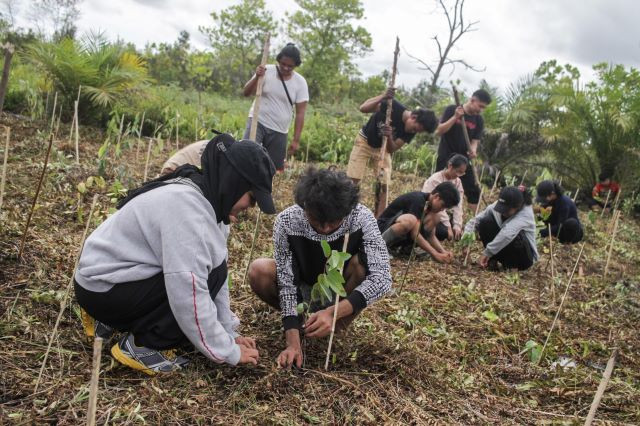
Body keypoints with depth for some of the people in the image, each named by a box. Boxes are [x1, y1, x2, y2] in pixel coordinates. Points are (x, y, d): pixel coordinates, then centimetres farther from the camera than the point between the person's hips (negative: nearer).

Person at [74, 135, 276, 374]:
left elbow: (214, 276, 3)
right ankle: (142, 346, -7)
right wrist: (228, 352, -20)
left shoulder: (198, 195, 1)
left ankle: (111, 318, 15)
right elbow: (189, 293, -30)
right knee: (212, 273, -18)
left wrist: (229, 332, 2)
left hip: (113, 271, 10)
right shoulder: (186, 206, -28)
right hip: (102, 286, -10)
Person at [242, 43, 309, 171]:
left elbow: (300, 113, -2)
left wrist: (296, 140, -5)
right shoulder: (266, 71, -4)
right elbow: (246, 93, -7)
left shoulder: (300, 82, -2)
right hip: (257, 122, -1)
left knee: (276, 168, 5)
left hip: (279, 131, 2)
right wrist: (257, 77, -24)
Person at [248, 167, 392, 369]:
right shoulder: (286, 222, -28)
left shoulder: (362, 218, -29)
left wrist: (333, 313, -44)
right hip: (304, 291, 1)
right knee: (259, 271, -26)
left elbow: (382, 278, -34)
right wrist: (293, 343, -33)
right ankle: (304, 316, -2)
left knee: (364, 263, -32)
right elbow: (286, 283, -25)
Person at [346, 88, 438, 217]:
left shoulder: (410, 132, -18)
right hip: (365, 142, -3)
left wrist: (389, 137, -39)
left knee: (383, 185, -6)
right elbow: (363, 108, -33)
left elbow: (391, 149, -17)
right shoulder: (392, 106, -29)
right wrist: (382, 97, -47)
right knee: (353, 180, -10)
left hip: (383, 148, 3)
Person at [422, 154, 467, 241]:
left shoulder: (457, 182, 1)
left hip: (442, 213, 7)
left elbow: (457, 205, -7)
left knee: (458, 232, -12)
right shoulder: (435, 180, -21)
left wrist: (457, 226, -20)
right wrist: (448, 227, -28)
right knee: (443, 231, -30)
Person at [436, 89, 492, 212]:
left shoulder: (479, 120, 2)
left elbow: (475, 141, 2)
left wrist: (473, 151, -21)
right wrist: (455, 117, -25)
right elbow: (438, 131, -14)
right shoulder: (451, 110, -8)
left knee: (473, 190, 1)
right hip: (446, 157, -4)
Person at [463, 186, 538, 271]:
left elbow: (508, 233, -43)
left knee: (515, 235, -37)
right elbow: (474, 221, -11)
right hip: (504, 250, 4)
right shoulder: (497, 206, -13)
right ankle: (492, 260, -10)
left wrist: (487, 253, -46)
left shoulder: (525, 213, -28)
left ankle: (510, 264, -9)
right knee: (485, 222, -19)